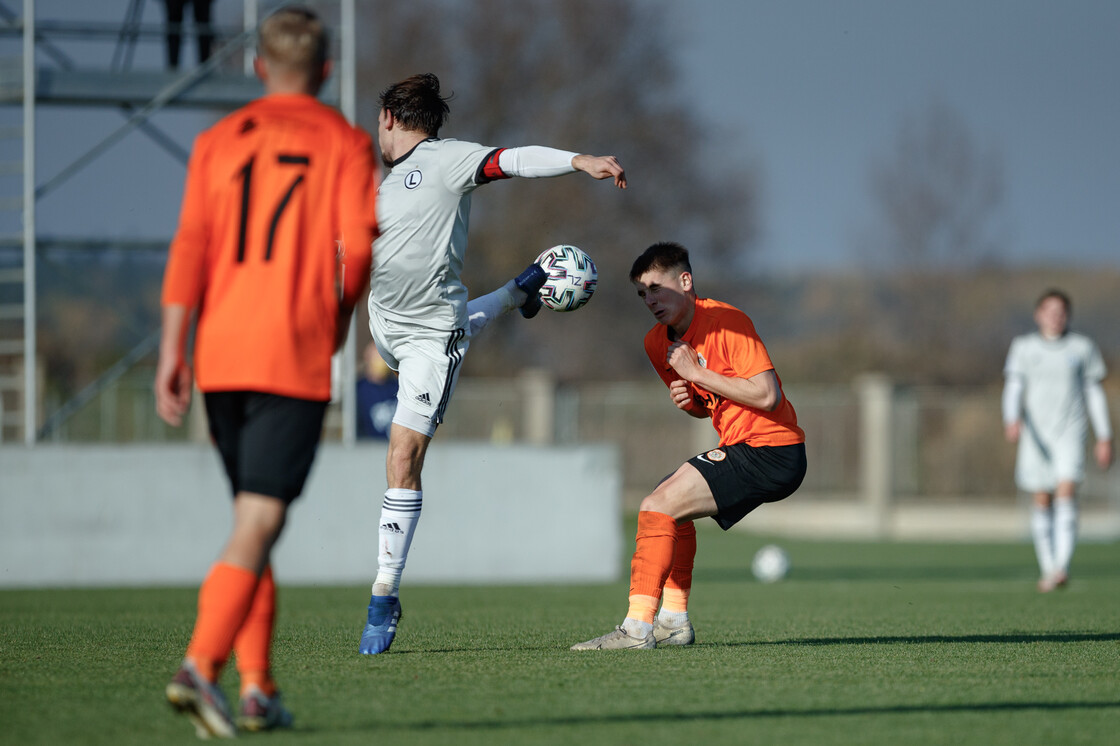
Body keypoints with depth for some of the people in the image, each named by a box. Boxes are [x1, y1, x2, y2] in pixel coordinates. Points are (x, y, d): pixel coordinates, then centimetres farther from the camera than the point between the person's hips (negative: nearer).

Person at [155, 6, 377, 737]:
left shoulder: (217, 142, 11)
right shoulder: (345, 143, 3)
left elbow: (190, 246, 3)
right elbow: (358, 246, -6)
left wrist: (172, 351, 0)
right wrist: (337, 320, 12)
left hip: (220, 354, 4)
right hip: (296, 360, -4)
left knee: (255, 519, 16)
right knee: (258, 525, -9)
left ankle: (258, 688, 14)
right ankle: (200, 666, -27)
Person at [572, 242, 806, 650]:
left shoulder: (726, 322, -16)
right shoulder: (657, 343, 11)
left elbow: (767, 395, -23)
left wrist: (698, 373, -18)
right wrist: (687, 399, 0)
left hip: (771, 453, -10)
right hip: (741, 448, 10)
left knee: (658, 506, -16)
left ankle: (637, 627, -17)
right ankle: (673, 621, 27)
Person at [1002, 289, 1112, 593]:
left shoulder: (1082, 347, 8)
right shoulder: (1023, 347, 7)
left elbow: (1094, 393, 12)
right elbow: (1013, 387, -1)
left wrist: (1105, 438, 10)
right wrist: (1012, 419, -21)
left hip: (1070, 431, -1)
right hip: (1036, 433, 1)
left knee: (1066, 491, -18)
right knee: (1042, 500, 2)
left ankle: (1062, 567, -27)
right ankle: (1047, 568, 15)